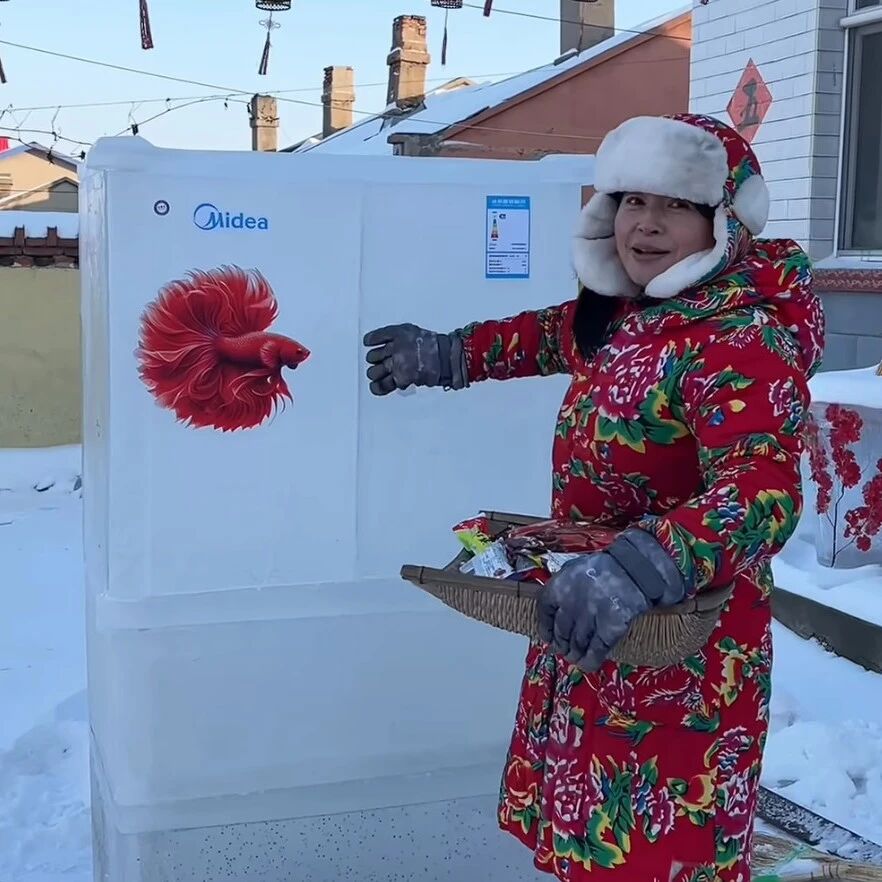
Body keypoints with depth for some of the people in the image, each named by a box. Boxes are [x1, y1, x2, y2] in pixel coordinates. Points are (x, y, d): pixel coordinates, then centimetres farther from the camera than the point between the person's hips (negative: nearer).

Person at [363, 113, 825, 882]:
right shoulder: (630, 308, 4)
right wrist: (449, 355, 32)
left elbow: (761, 492, -38)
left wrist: (638, 569, -53)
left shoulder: (738, 341, -25)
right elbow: (563, 333, 25)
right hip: (592, 629, 9)